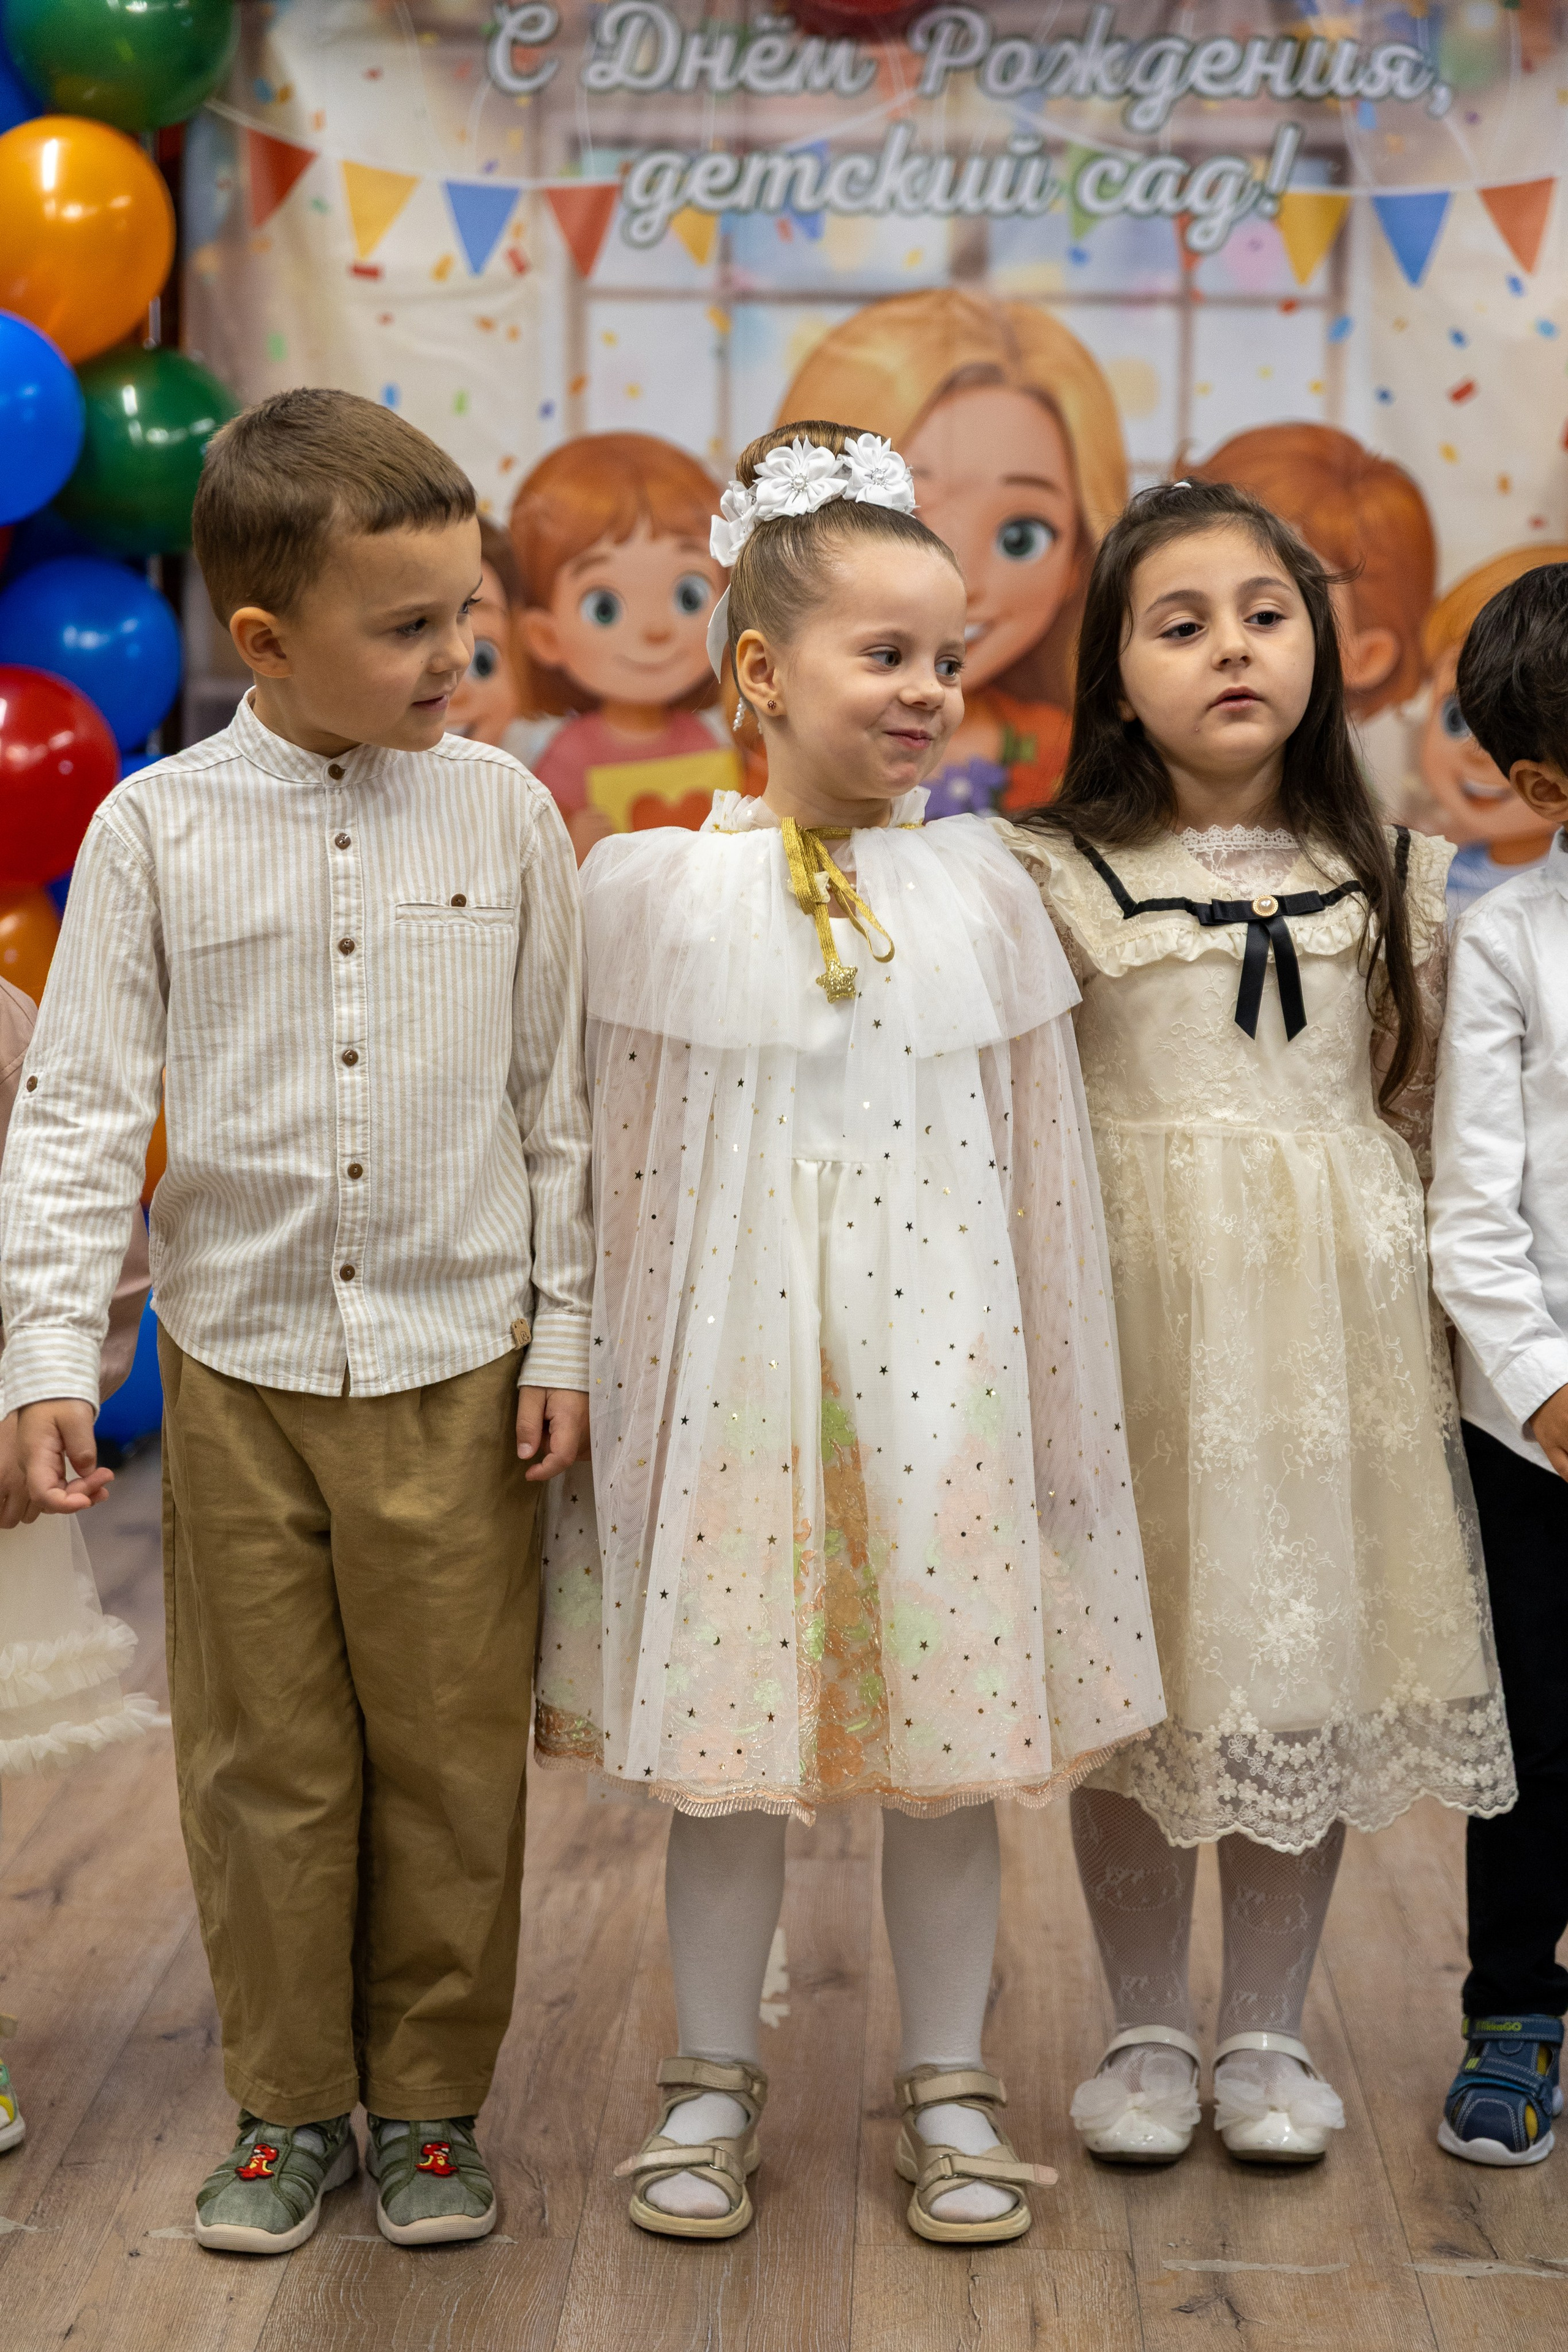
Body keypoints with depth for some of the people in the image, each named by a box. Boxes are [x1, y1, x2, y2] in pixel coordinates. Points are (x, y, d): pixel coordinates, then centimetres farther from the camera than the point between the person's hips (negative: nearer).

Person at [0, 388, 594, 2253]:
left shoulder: (505, 814, -1)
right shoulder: (156, 828, -3)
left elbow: (560, 1099, 3)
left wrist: (568, 1333, 1)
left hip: (456, 1367, 0)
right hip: (238, 1361, 0)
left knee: (451, 1757, 8)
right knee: (264, 1760, 10)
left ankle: (430, 2099, 25)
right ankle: (288, 2102, 26)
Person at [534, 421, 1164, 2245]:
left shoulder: (986, 892, 2)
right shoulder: (645, 891, -2)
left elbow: (1043, 1167, 6)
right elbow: (607, 1168, 2)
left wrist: (1058, 1412, 6)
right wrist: (598, 1391, 2)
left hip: (941, 1370, 1)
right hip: (731, 1373, -1)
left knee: (950, 1741, 9)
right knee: (726, 1742, 9)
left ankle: (947, 2082, 26)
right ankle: (713, 2078, 27)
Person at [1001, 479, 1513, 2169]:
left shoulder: (1389, 878, 5)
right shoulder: (1056, 878, -4)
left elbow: (1415, 1102, 11)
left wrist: (1420, 1282, 7)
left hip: (1334, 1302, 3)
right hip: (1135, 1296, -2)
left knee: (1312, 1656, 8)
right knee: (1140, 1659, 5)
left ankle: (1267, 2031, 24)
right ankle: (1147, 2030, 23)